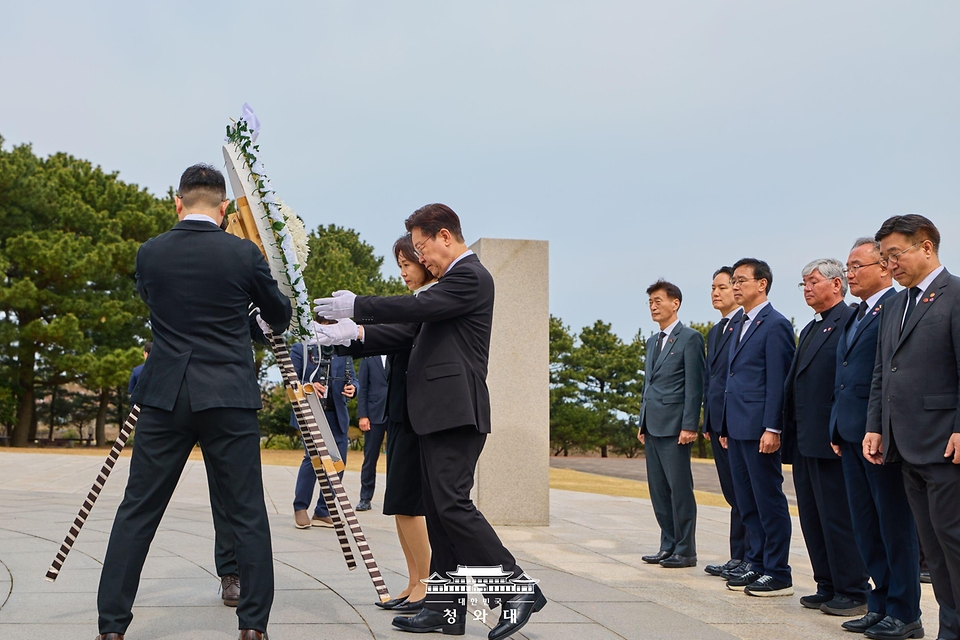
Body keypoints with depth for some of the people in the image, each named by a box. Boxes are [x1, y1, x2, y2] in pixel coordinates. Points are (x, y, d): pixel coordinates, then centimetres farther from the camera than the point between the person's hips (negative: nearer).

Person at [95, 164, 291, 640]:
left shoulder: (149, 253, 3)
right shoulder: (243, 254, -3)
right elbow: (280, 316, 11)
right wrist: (272, 322, 34)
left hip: (164, 398, 2)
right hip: (228, 398, -2)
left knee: (137, 511, 9)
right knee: (247, 515, 6)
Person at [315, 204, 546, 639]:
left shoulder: (469, 275, -7)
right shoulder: (454, 279, 23)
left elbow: (419, 307, -19)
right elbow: (412, 331, 19)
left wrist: (357, 306, -10)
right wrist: (355, 333, 9)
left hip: (456, 411, -10)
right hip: (439, 413, 10)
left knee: (452, 504, -13)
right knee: (438, 509, 9)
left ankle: (518, 588, -5)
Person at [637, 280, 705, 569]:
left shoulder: (690, 338, -6)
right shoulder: (652, 342, 19)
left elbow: (694, 386, -11)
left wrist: (689, 426, -16)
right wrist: (642, 423, 18)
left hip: (674, 426, -8)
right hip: (653, 426, 8)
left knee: (680, 489, -3)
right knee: (659, 490, 11)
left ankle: (685, 551, 5)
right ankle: (668, 546, 19)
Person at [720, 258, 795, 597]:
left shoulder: (775, 324, -10)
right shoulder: (740, 326, 18)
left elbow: (778, 381, -15)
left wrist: (772, 428, -19)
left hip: (759, 429, -9)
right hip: (737, 428, 9)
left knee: (769, 500, -2)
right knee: (747, 502, 13)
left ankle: (778, 575, 6)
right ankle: (757, 566, 23)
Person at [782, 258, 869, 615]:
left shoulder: (851, 322, -10)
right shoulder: (810, 329, 20)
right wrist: (789, 432, 15)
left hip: (830, 439, -9)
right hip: (805, 439, 9)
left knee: (838, 517, -3)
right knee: (812, 518, 12)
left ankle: (853, 593, 8)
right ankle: (827, 587, 21)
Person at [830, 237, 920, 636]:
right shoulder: (854, 318, 19)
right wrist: (838, 430, 16)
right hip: (851, 437, 9)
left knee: (895, 526, 1)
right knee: (865, 527, 13)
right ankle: (882, 603, 23)